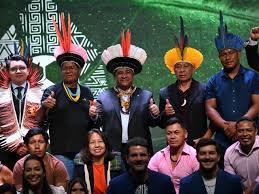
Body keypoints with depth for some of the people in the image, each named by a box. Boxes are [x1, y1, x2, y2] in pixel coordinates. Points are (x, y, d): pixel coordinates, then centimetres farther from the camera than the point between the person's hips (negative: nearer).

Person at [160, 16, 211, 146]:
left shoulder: (204, 90, 2)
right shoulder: (165, 93, 9)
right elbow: (161, 124, 12)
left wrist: (205, 139, -8)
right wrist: (165, 114, -7)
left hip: (199, 145, -1)